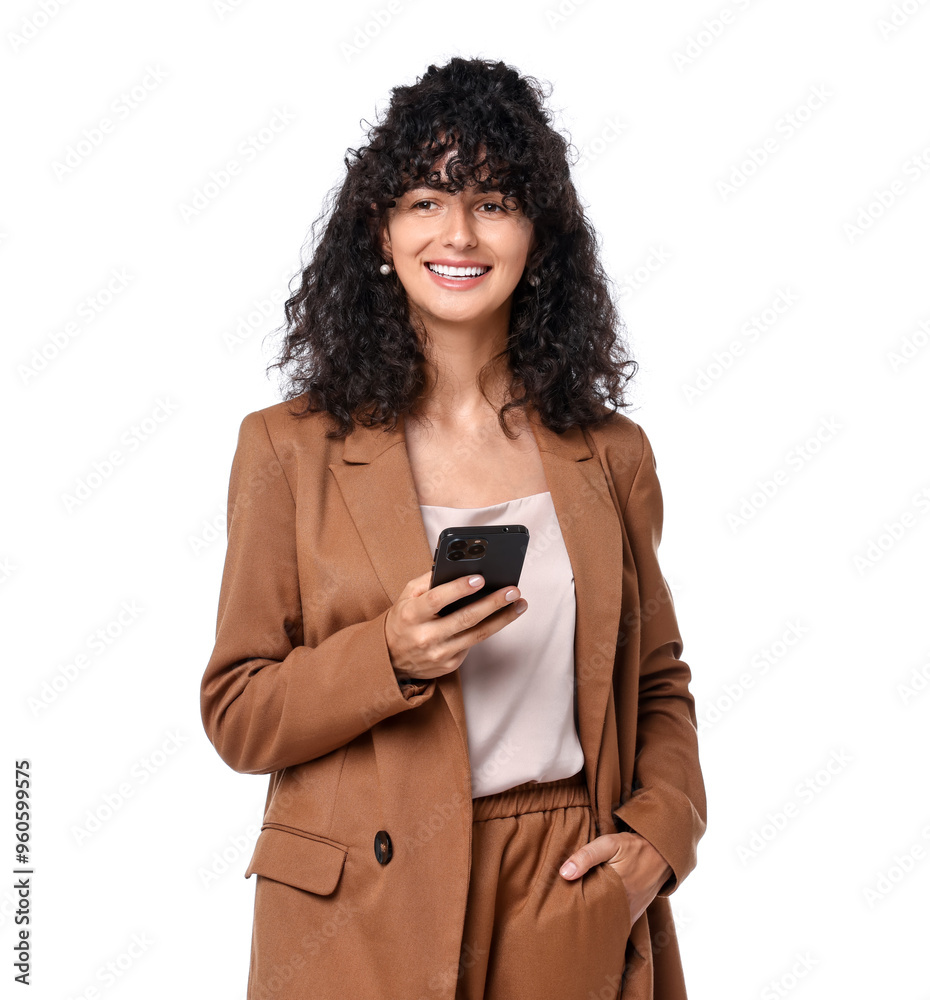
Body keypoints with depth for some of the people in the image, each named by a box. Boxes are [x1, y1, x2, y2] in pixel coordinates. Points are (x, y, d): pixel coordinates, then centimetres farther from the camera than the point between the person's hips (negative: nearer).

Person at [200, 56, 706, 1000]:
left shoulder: (611, 453, 3)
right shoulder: (290, 446, -4)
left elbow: (659, 685, 11)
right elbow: (237, 717, -4)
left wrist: (661, 829, -6)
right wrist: (390, 657, -20)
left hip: (574, 905, 2)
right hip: (364, 919, -1)